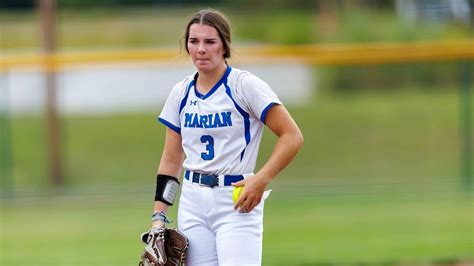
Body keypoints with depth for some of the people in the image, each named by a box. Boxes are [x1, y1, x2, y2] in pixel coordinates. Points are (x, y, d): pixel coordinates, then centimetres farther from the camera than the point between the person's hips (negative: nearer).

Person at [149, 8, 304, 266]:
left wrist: (261, 179, -20)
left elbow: (292, 136, -10)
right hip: (193, 202, 5)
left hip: (236, 201, -5)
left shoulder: (245, 85, -6)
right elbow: (171, 160, 15)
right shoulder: (181, 92, 10)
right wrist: (159, 215, 8)